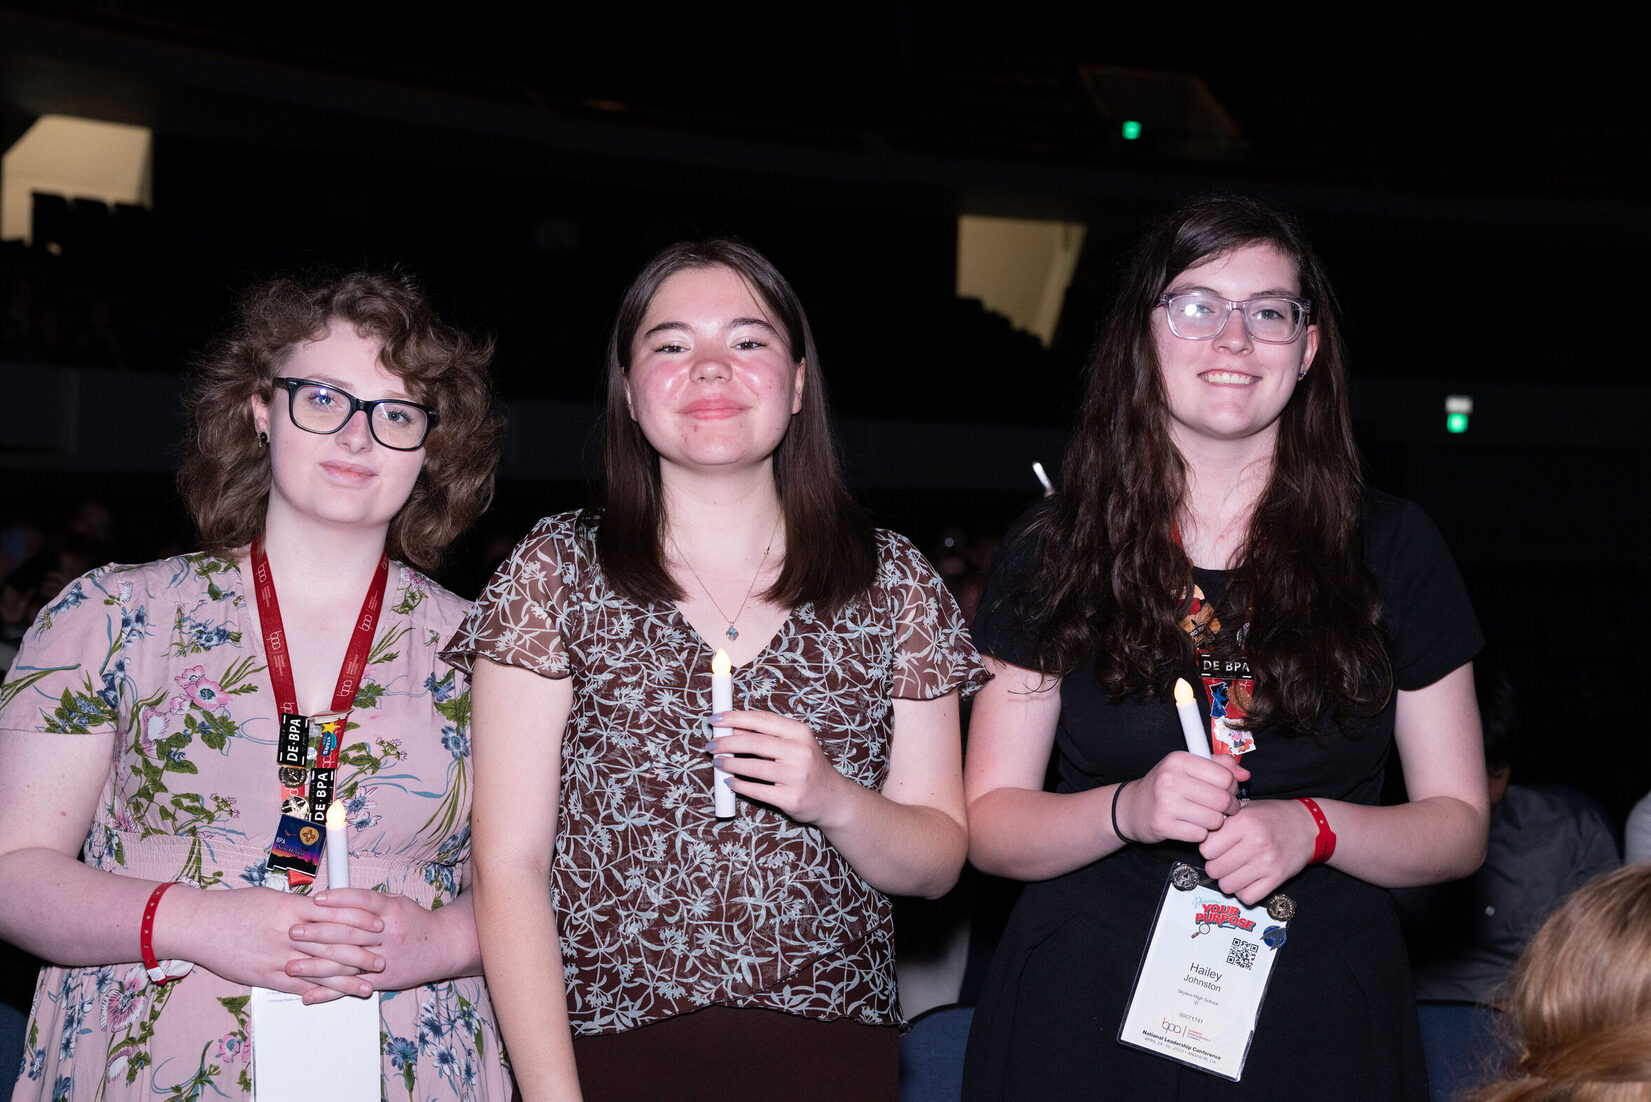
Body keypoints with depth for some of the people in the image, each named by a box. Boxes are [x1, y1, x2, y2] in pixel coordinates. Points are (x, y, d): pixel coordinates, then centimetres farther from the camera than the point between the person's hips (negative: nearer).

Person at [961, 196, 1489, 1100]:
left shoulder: (1392, 550, 2)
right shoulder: (1053, 552, 1)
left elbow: (1459, 825, 3)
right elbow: (990, 827, 0)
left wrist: (1314, 828, -15)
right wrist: (1127, 811, -19)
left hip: (1321, 1024, 1)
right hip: (1086, 1016, 0)